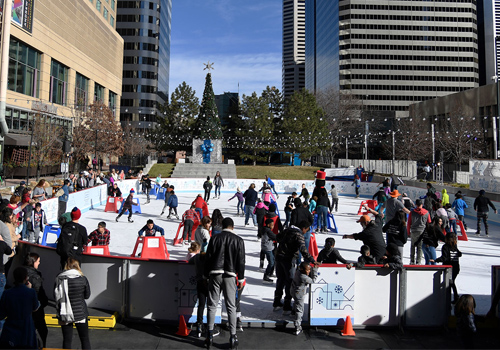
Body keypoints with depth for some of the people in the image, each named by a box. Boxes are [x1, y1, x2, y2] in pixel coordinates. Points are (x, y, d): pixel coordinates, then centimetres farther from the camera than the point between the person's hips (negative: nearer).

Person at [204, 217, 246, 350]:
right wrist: (241, 279, 9)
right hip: (230, 275, 0)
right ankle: (233, 337, 7)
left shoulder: (215, 238, 3)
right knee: (231, 306, 6)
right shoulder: (238, 240, 1)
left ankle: (210, 335, 10)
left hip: (215, 274, 1)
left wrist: (206, 275, 13)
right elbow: (241, 261, 2)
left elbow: (208, 258, 4)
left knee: (212, 305, 8)